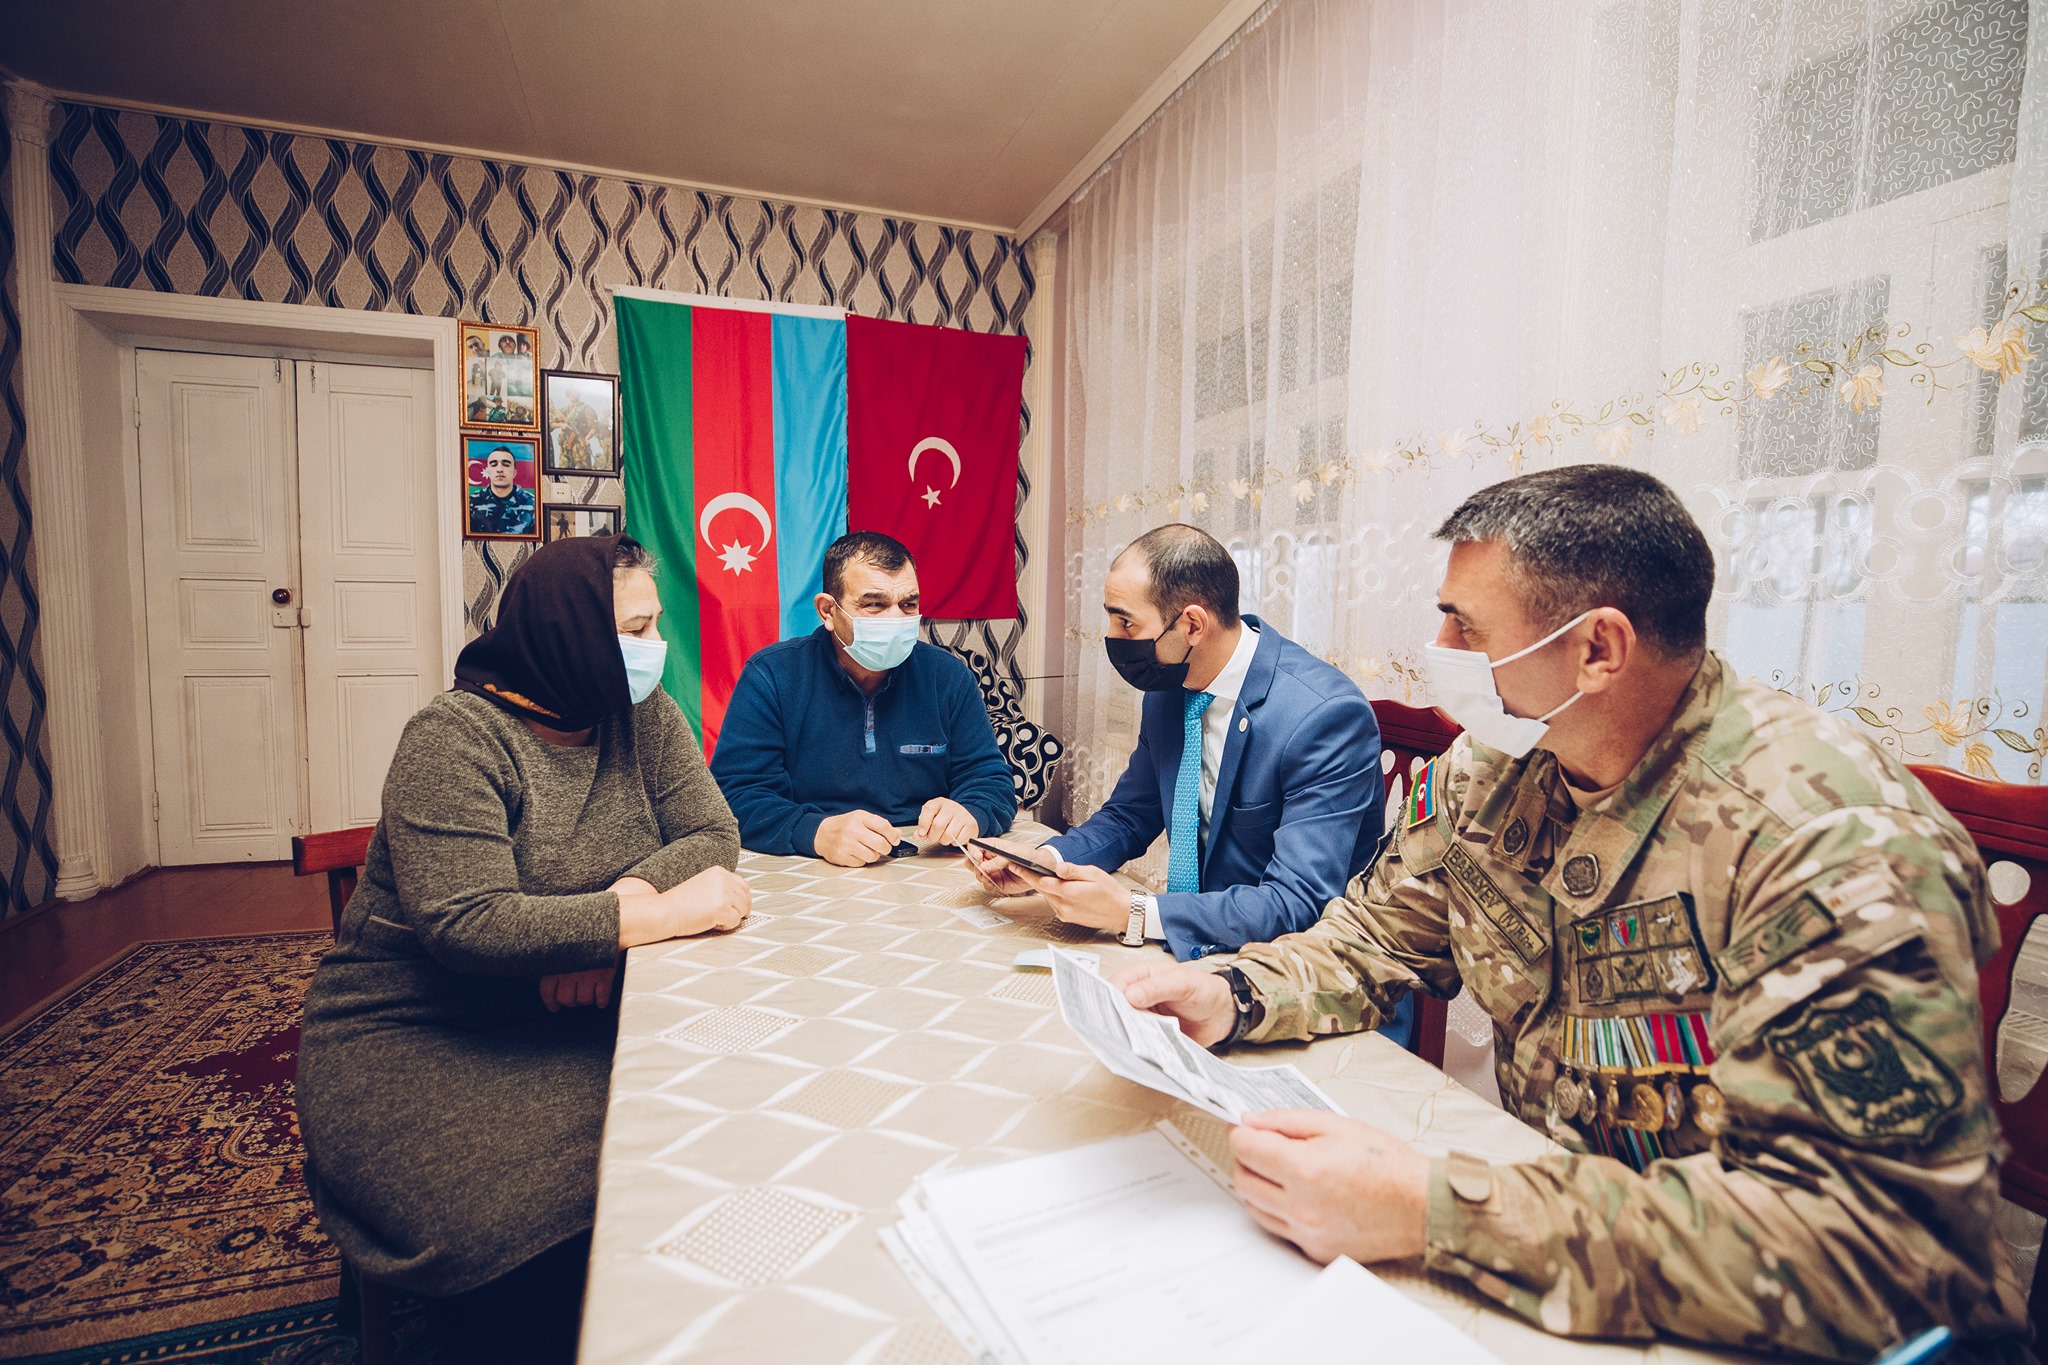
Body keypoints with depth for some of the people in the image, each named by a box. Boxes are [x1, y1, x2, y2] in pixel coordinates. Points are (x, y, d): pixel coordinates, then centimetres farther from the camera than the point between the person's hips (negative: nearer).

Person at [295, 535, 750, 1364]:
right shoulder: (455, 739, -16)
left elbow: (713, 836, -4)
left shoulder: (642, 716, 2)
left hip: (572, 1014, 5)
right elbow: (467, 924, -26)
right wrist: (661, 913, -29)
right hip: (413, 1039, -4)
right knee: (531, 1217, -27)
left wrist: (617, 903, -22)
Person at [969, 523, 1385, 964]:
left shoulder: (1328, 716, -24)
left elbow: (1298, 904, -28)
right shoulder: (1167, 688, -3)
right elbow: (1130, 815, 10)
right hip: (1194, 938, 6)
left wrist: (1131, 913, -31)